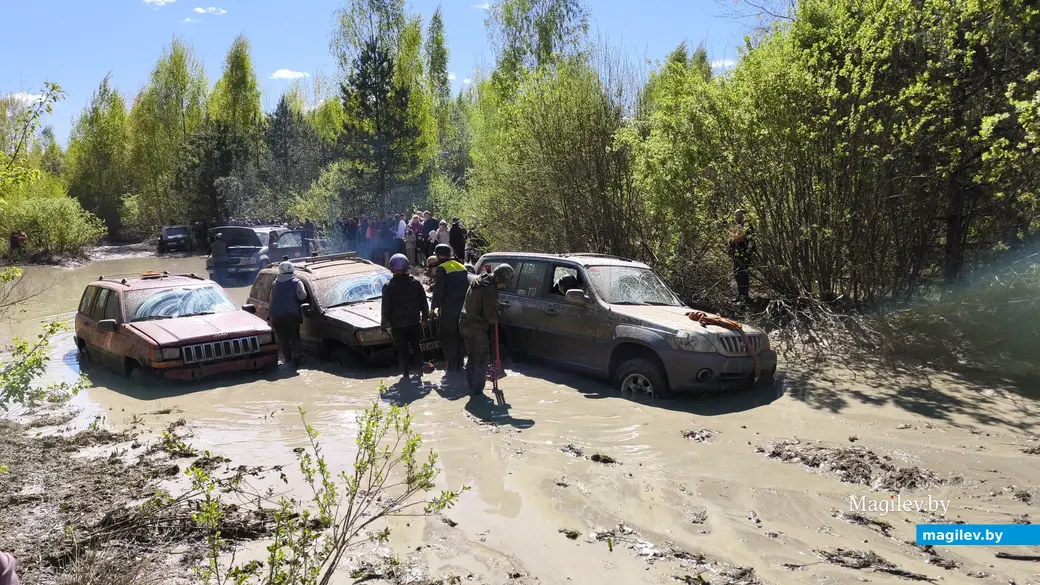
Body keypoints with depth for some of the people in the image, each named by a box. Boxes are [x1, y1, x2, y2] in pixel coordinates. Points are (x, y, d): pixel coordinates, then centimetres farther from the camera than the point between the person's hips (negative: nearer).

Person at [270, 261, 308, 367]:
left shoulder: (275, 284, 14)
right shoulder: (296, 282, -1)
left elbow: (272, 299, 19)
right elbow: (302, 296, -10)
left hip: (275, 316, 3)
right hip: (291, 315, -3)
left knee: (283, 339, 9)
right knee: (295, 337, 11)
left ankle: (288, 359, 9)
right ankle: (296, 356, -1)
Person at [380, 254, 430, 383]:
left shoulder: (388, 287, -11)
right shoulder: (415, 282, -3)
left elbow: (386, 309, -8)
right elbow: (424, 303, 3)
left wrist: (385, 324, 2)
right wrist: (425, 318, 13)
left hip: (397, 324, -3)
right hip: (414, 322, 3)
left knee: (402, 350, 6)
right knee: (415, 346, 17)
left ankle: (405, 374, 8)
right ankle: (419, 371, 18)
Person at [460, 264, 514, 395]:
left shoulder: (477, 281, 7)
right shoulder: (489, 290, -23)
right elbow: (490, 316, -21)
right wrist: (496, 318, 2)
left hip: (465, 323, 9)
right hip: (477, 328, -9)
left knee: (472, 356, 19)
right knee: (483, 359, 2)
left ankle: (472, 384, 28)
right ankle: (477, 389, 4)